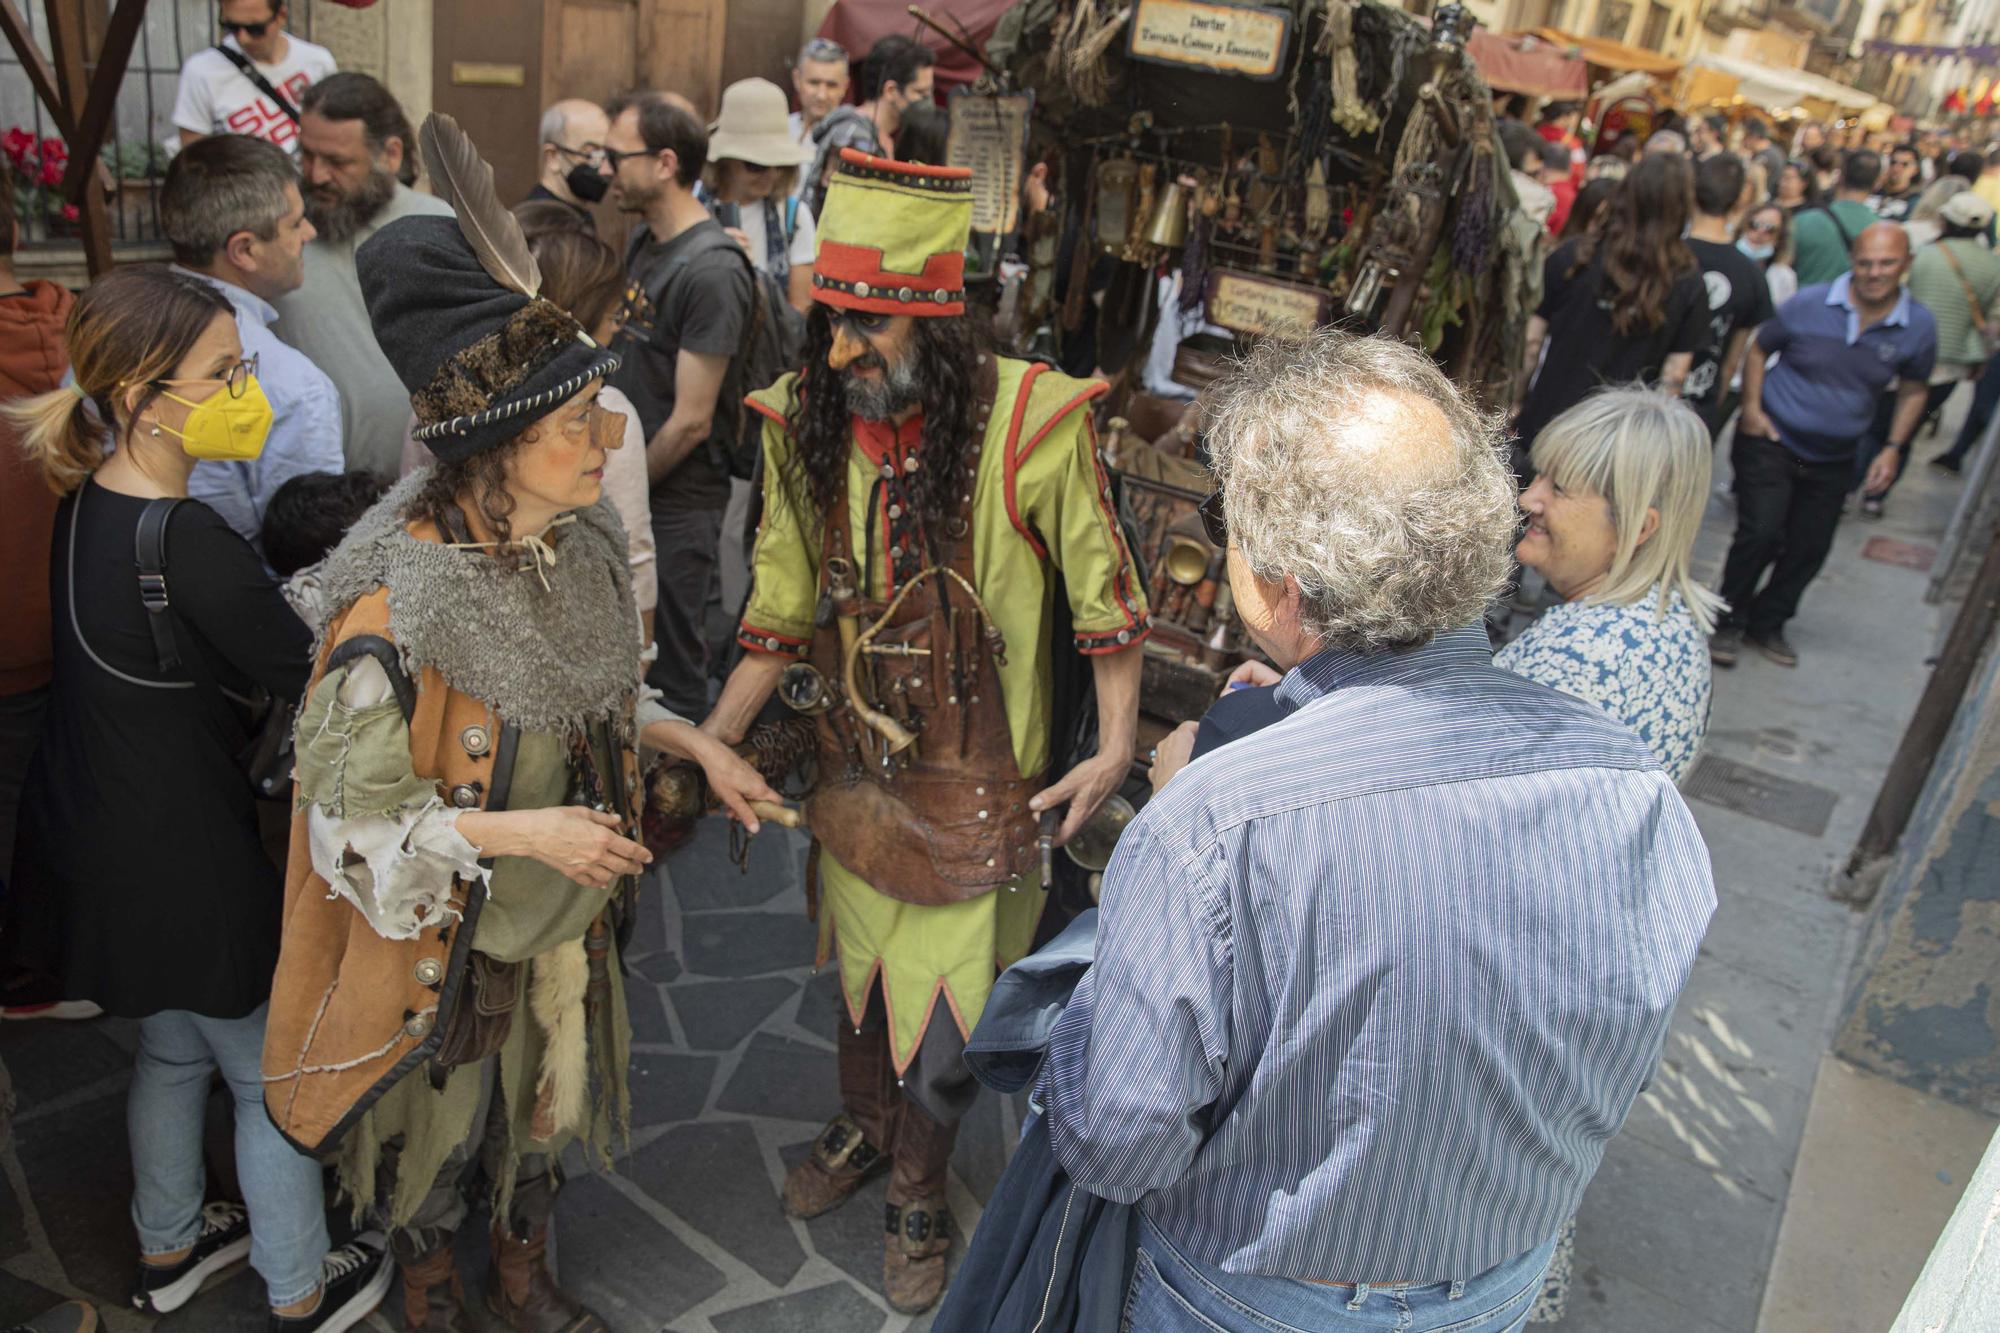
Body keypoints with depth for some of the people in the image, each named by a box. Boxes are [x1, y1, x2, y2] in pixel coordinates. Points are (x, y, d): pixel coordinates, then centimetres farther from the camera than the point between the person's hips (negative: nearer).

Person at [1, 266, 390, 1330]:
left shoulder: (88, 501, -2)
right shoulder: (188, 542, -30)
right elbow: (302, 673, -20)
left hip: (90, 833, 9)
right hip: (179, 860, -8)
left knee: (173, 1048, 28)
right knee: (273, 1075, 12)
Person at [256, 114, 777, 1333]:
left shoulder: (581, 542, -9)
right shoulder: (399, 601, -30)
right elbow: (349, 818, -23)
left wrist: (696, 742, -5)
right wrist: (526, 831, -28)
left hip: (565, 914, 6)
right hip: (441, 937, -6)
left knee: (548, 1100, 25)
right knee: (438, 1127, 20)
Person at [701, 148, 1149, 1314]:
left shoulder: (1031, 420, -21)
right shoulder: (804, 420, -8)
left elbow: (1106, 593, -11)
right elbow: (786, 610, 1)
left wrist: (1117, 746, -19)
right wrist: (705, 742, -1)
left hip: (979, 782, -4)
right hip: (856, 761, 4)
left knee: (947, 1002, 10)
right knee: (858, 963, 24)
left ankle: (920, 1196, 39)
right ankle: (865, 1126, 54)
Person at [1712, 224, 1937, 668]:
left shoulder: (1919, 327, -6)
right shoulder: (1808, 304, -13)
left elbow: (1913, 391, 9)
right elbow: (1759, 349, 2)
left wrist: (1893, 448, -1)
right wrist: (1751, 407, -9)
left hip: (1833, 461, 4)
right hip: (1772, 443, -4)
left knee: (1809, 549, 10)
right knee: (1761, 533, -15)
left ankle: (1766, 624, 30)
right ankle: (1728, 622, 5)